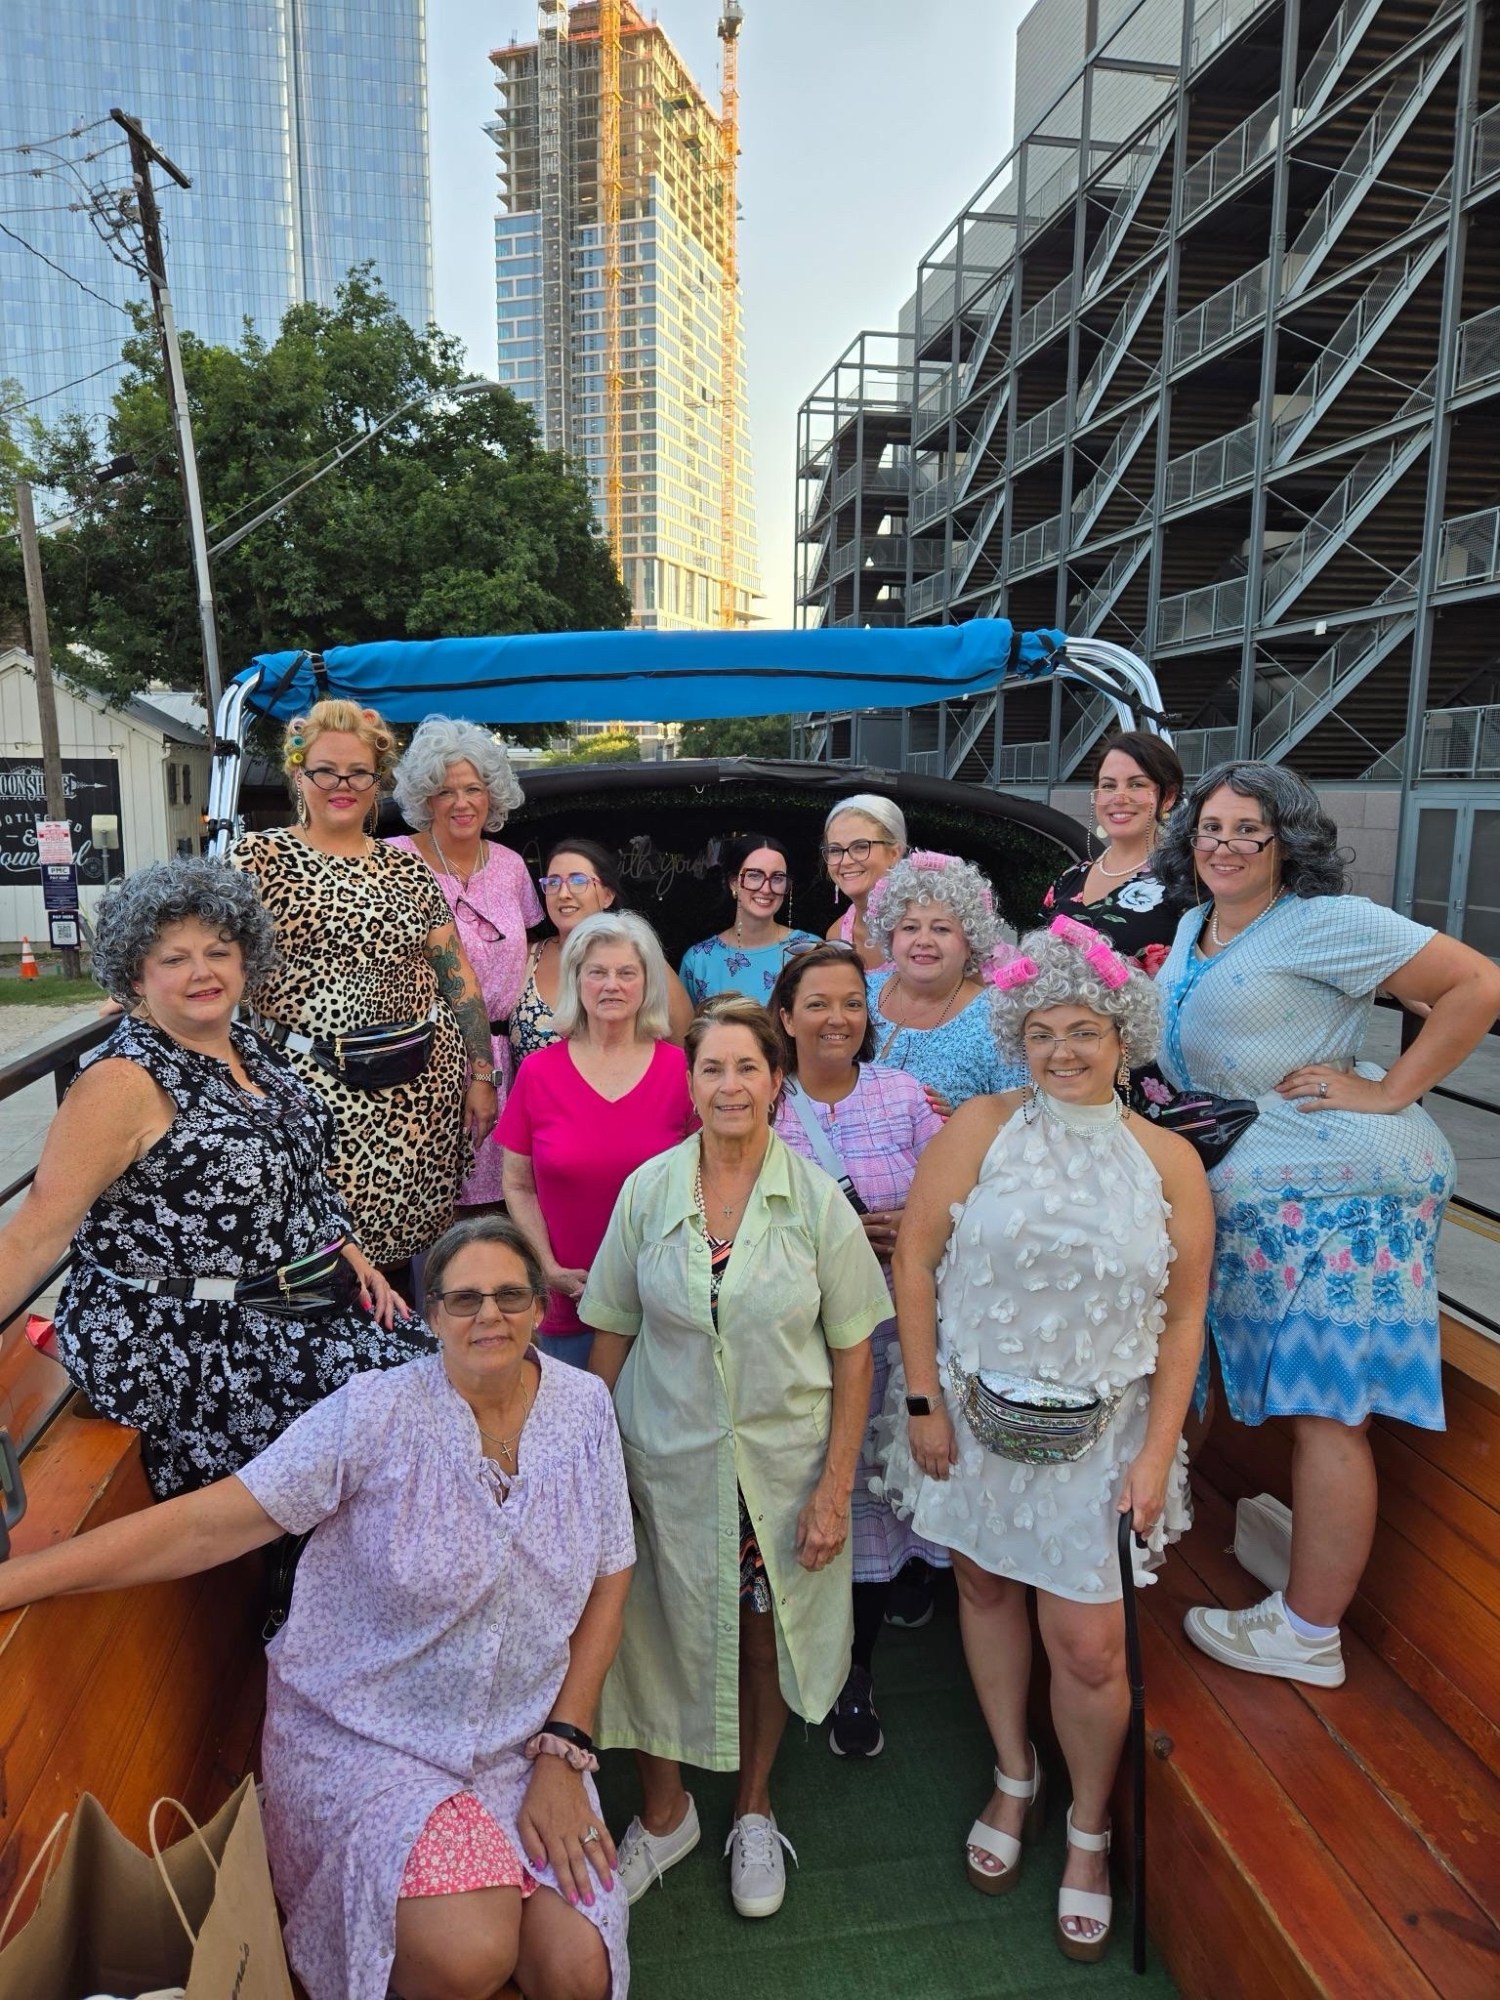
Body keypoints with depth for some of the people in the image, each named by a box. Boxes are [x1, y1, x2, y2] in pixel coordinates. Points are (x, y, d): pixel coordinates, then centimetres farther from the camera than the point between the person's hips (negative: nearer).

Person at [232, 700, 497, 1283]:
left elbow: (458, 979, 11)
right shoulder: (260, 857, 2)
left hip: (424, 1085, 3)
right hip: (317, 1084, -3)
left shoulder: (407, 870, 11)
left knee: (405, 1237, 10)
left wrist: (481, 1077, 8)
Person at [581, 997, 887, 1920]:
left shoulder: (817, 1200, -10)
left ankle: (754, 1808, 44)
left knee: (766, 1637, 17)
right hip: (667, 1460, 1)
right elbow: (611, 1332, 1)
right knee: (665, 1633, 12)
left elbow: (853, 1352, -6)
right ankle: (665, 1812, 41)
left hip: (783, 1462, 0)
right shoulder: (648, 1188, -7)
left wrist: (836, 1487, -8)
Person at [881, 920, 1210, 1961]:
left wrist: (1158, 1452, -3)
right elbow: (915, 1258, -7)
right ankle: (1013, 1778, 45)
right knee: (985, 1585, 17)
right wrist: (923, 1399, -7)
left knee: (1090, 1645, 3)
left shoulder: (1168, 1160, -4)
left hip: (1099, 1429, 0)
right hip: (976, 1411, 1)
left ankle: (1090, 1828, 33)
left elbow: (1184, 1318, 1)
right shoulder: (981, 1127, -8)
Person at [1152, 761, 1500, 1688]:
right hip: (1254, 1194, 8)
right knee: (1304, 1397, 15)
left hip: (1342, 1190, -8)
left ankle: (1307, 1635, 7)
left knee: (1324, 1410, -2)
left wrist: (1388, 1091, -14)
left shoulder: (1323, 922, -10)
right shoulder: (1194, 928, 16)